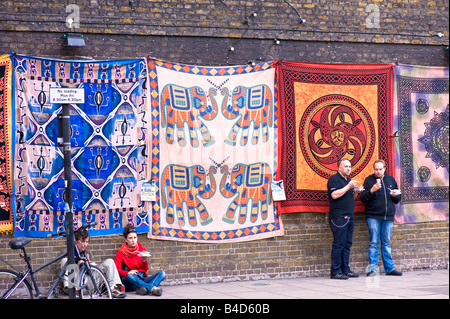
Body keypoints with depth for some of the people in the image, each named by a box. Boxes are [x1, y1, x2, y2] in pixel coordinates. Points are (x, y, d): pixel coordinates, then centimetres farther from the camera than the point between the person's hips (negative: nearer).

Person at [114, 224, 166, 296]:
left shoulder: (142, 250, 14)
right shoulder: (121, 252, 5)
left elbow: (146, 269, 8)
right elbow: (116, 270, -7)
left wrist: (144, 260, -14)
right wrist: (128, 273, -26)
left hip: (143, 279, 4)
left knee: (162, 273, -19)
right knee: (130, 276, -39)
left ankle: (144, 288, -44)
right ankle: (153, 288, -44)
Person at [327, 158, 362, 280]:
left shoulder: (348, 180, 21)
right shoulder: (334, 179, -5)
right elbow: (334, 195, -19)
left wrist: (355, 192, 7)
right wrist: (348, 186, -17)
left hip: (349, 217, 9)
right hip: (338, 217, -9)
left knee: (347, 244, 8)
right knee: (338, 244, -10)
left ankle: (345, 270, 12)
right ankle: (336, 271, -8)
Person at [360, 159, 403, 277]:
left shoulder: (391, 180, 13)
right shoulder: (369, 180, 0)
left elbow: (398, 199, 20)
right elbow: (363, 198, -8)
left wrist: (395, 195, -2)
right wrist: (371, 190, -23)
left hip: (388, 217, 4)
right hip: (373, 217, -4)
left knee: (386, 243, 9)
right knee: (374, 243, -5)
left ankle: (390, 268, 12)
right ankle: (372, 267, -2)